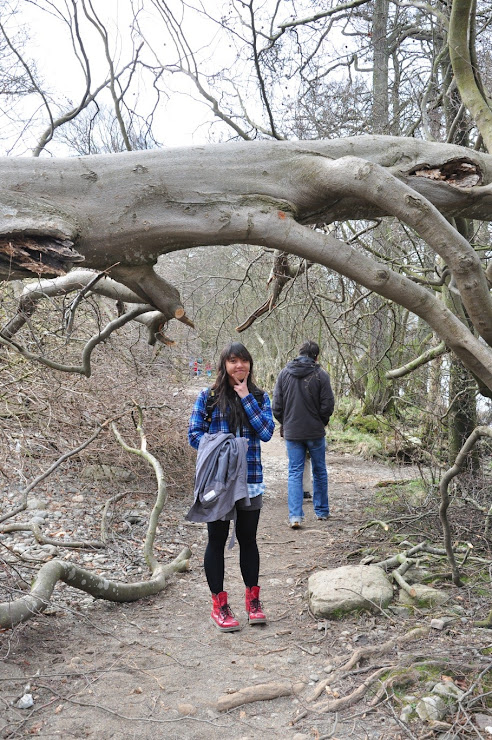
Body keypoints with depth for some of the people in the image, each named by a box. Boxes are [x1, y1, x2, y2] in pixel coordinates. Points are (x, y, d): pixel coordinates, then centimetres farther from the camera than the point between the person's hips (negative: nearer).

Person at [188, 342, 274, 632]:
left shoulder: (260, 397, 5)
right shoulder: (208, 396, 0)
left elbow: (266, 431, -9)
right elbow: (194, 433, -1)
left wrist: (245, 397, -11)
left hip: (250, 479, 2)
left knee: (248, 539, 13)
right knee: (217, 539, 6)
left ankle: (253, 599, 27)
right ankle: (219, 604, 18)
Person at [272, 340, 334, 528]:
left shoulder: (284, 373, 0)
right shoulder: (320, 374, -8)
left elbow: (277, 406, 1)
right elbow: (327, 405, -8)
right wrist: (321, 422, 10)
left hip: (292, 433, 2)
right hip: (315, 432, -1)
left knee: (294, 473, 5)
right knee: (319, 472, 14)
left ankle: (295, 516, -3)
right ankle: (322, 511, 26)